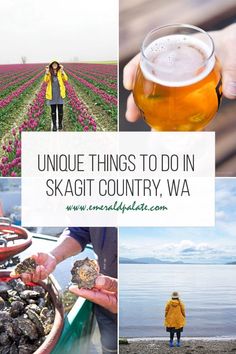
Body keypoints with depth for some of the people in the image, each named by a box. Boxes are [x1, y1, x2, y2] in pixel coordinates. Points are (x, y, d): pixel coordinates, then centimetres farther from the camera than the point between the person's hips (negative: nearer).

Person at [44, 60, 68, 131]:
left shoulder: (60, 72, 2)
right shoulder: (49, 73, 4)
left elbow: (65, 79, -13)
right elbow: (46, 81, -13)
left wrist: (62, 71, -23)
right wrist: (47, 72, -23)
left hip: (59, 93, 0)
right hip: (52, 94, 0)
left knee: (60, 110, 3)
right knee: (53, 110, 3)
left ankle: (60, 124, 18)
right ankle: (54, 125, 9)